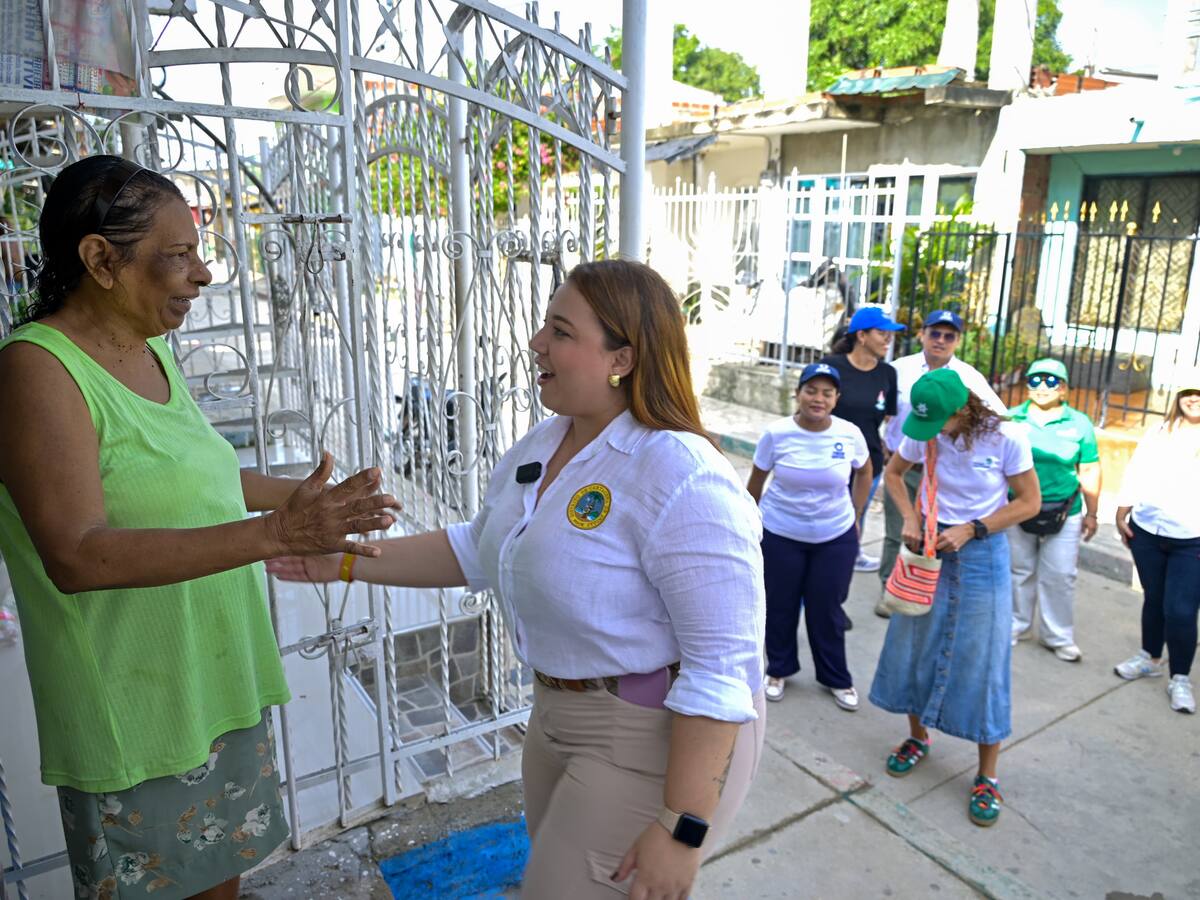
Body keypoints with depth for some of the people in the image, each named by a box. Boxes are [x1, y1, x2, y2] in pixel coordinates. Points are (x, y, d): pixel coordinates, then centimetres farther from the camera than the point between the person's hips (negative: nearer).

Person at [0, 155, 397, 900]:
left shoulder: (152, 351, 7)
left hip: (221, 679, 7)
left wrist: (306, 495, 22)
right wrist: (274, 534, -36)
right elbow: (76, 555, -29)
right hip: (136, 713, -7)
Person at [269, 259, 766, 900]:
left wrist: (682, 829, -24)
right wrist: (345, 563, 8)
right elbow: (477, 549, 12)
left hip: (661, 737, -8)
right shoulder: (539, 446, 0)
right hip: (558, 717, 9)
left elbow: (721, 670, -26)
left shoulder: (685, 482, -28)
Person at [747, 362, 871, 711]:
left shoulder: (850, 434, -9)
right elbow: (756, 482, 0)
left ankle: (836, 678, 31)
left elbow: (864, 473, 11)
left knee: (826, 610, 9)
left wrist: (855, 515, 10)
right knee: (781, 606, 12)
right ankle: (779, 670, 35)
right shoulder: (776, 434, -14)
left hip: (835, 537, 1)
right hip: (781, 534, 0)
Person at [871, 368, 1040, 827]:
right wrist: (910, 518, -8)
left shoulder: (1006, 439, -18)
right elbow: (893, 472, 8)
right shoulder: (923, 433, -10)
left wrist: (971, 530, -18)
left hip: (982, 554, -3)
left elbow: (1029, 501, -9)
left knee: (982, 663, 1)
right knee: (914, 645, 12)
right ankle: (917, 737, 36)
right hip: (930, 545, 4)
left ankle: (987, 776, 16)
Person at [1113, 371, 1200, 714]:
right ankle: (1150, 658, 35)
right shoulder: (1158, 434, 6)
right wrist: (1121, 515, 6)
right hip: (1146, 532, 3)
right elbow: (1136, 475, 9)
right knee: (1153, 599, 16)